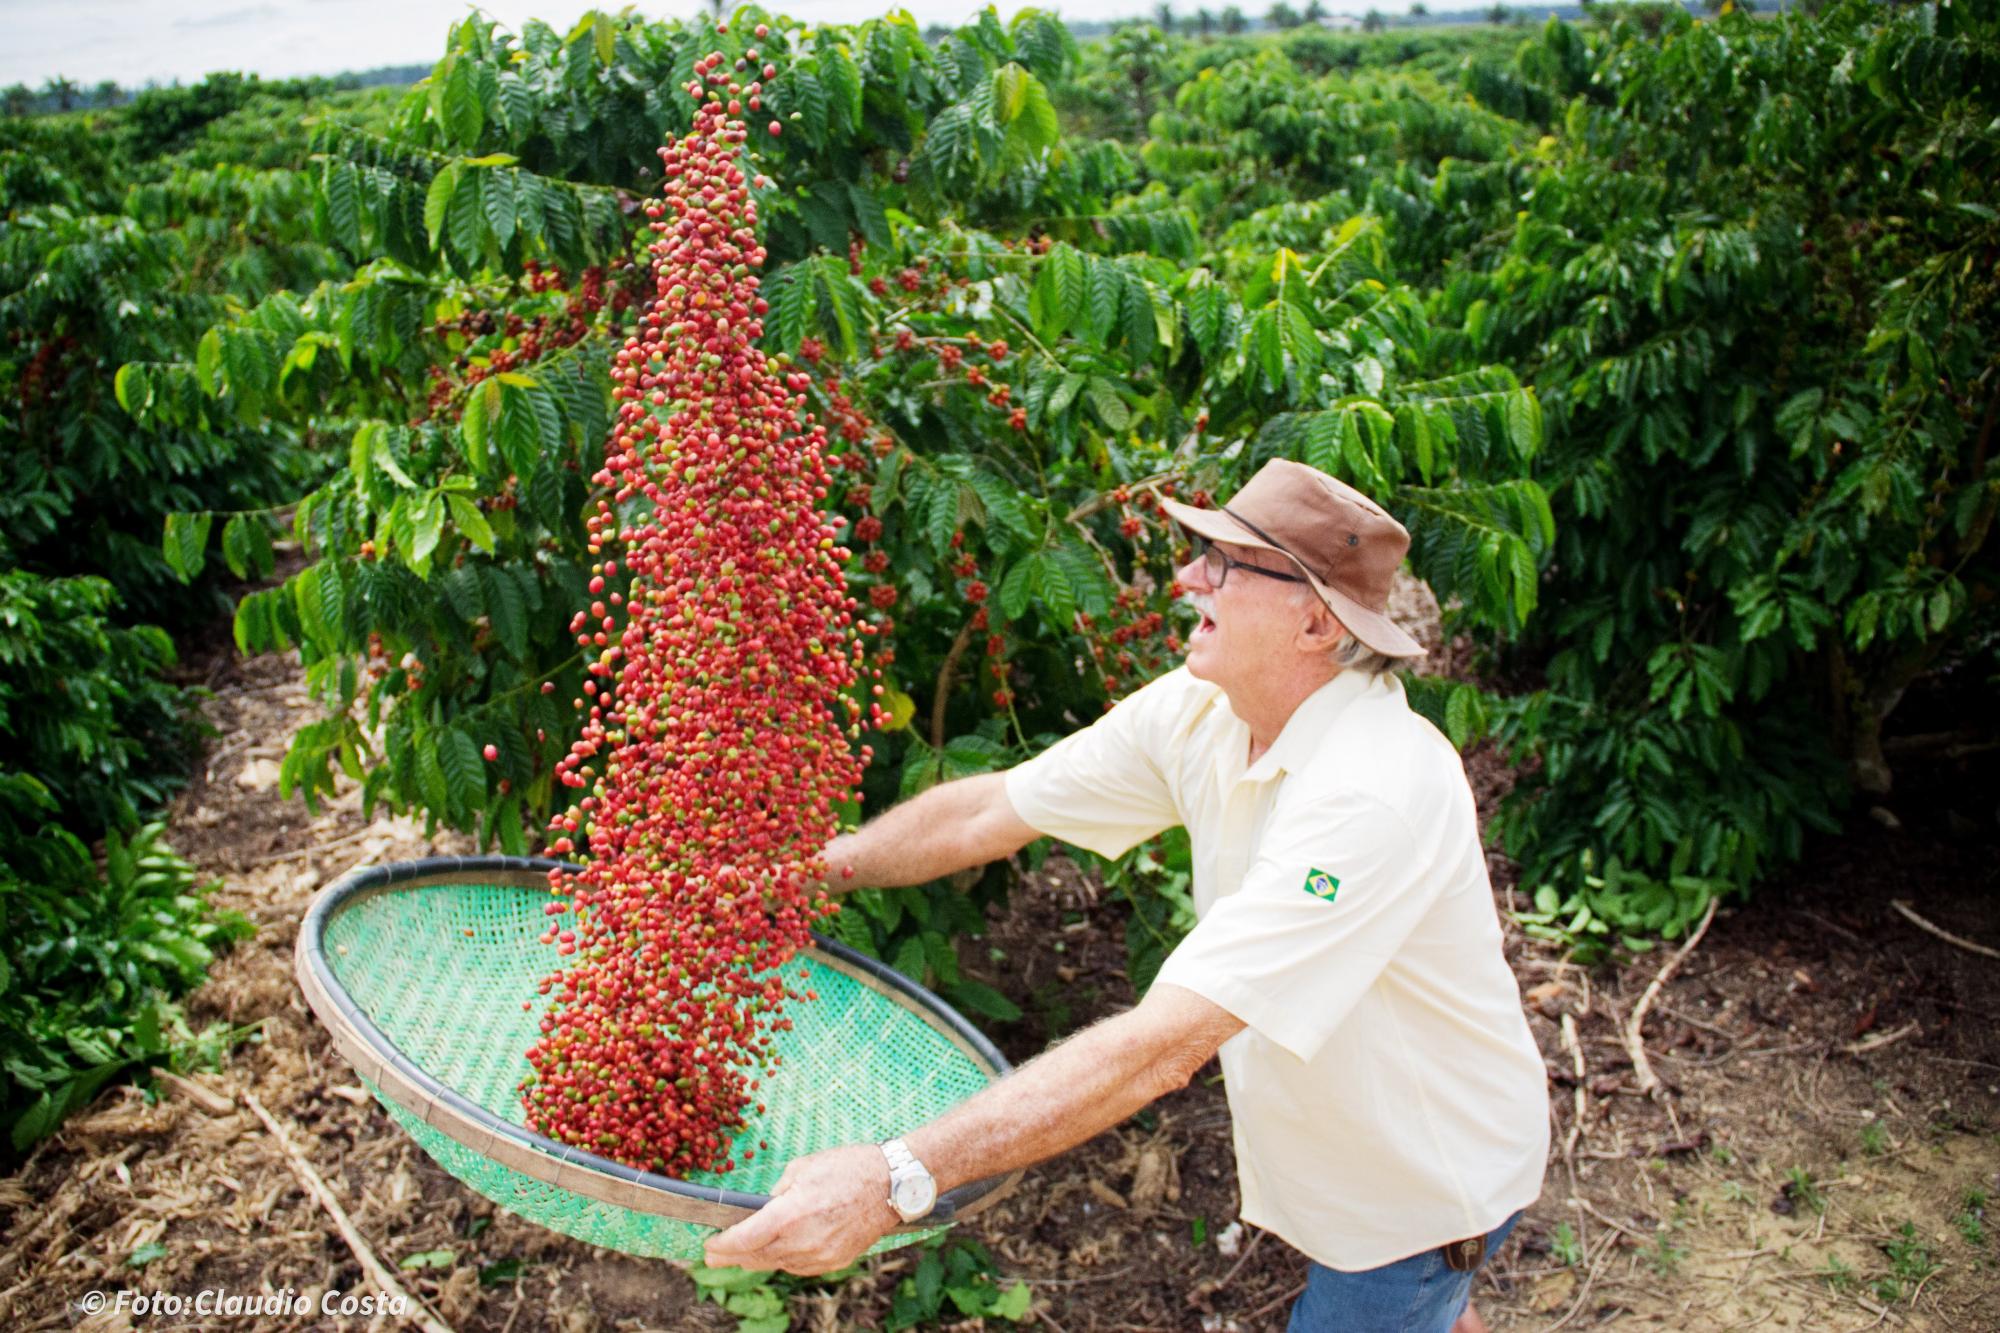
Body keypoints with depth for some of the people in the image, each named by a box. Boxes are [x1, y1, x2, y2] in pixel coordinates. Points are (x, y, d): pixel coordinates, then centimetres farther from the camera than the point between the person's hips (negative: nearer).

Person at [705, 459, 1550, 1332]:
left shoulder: (1370, 794, -38)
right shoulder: (1197, 711, -13)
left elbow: (1162, 1046, -44)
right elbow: (993, 810, -3)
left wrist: (895, 1180, -46)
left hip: (1428, 1187, -7)